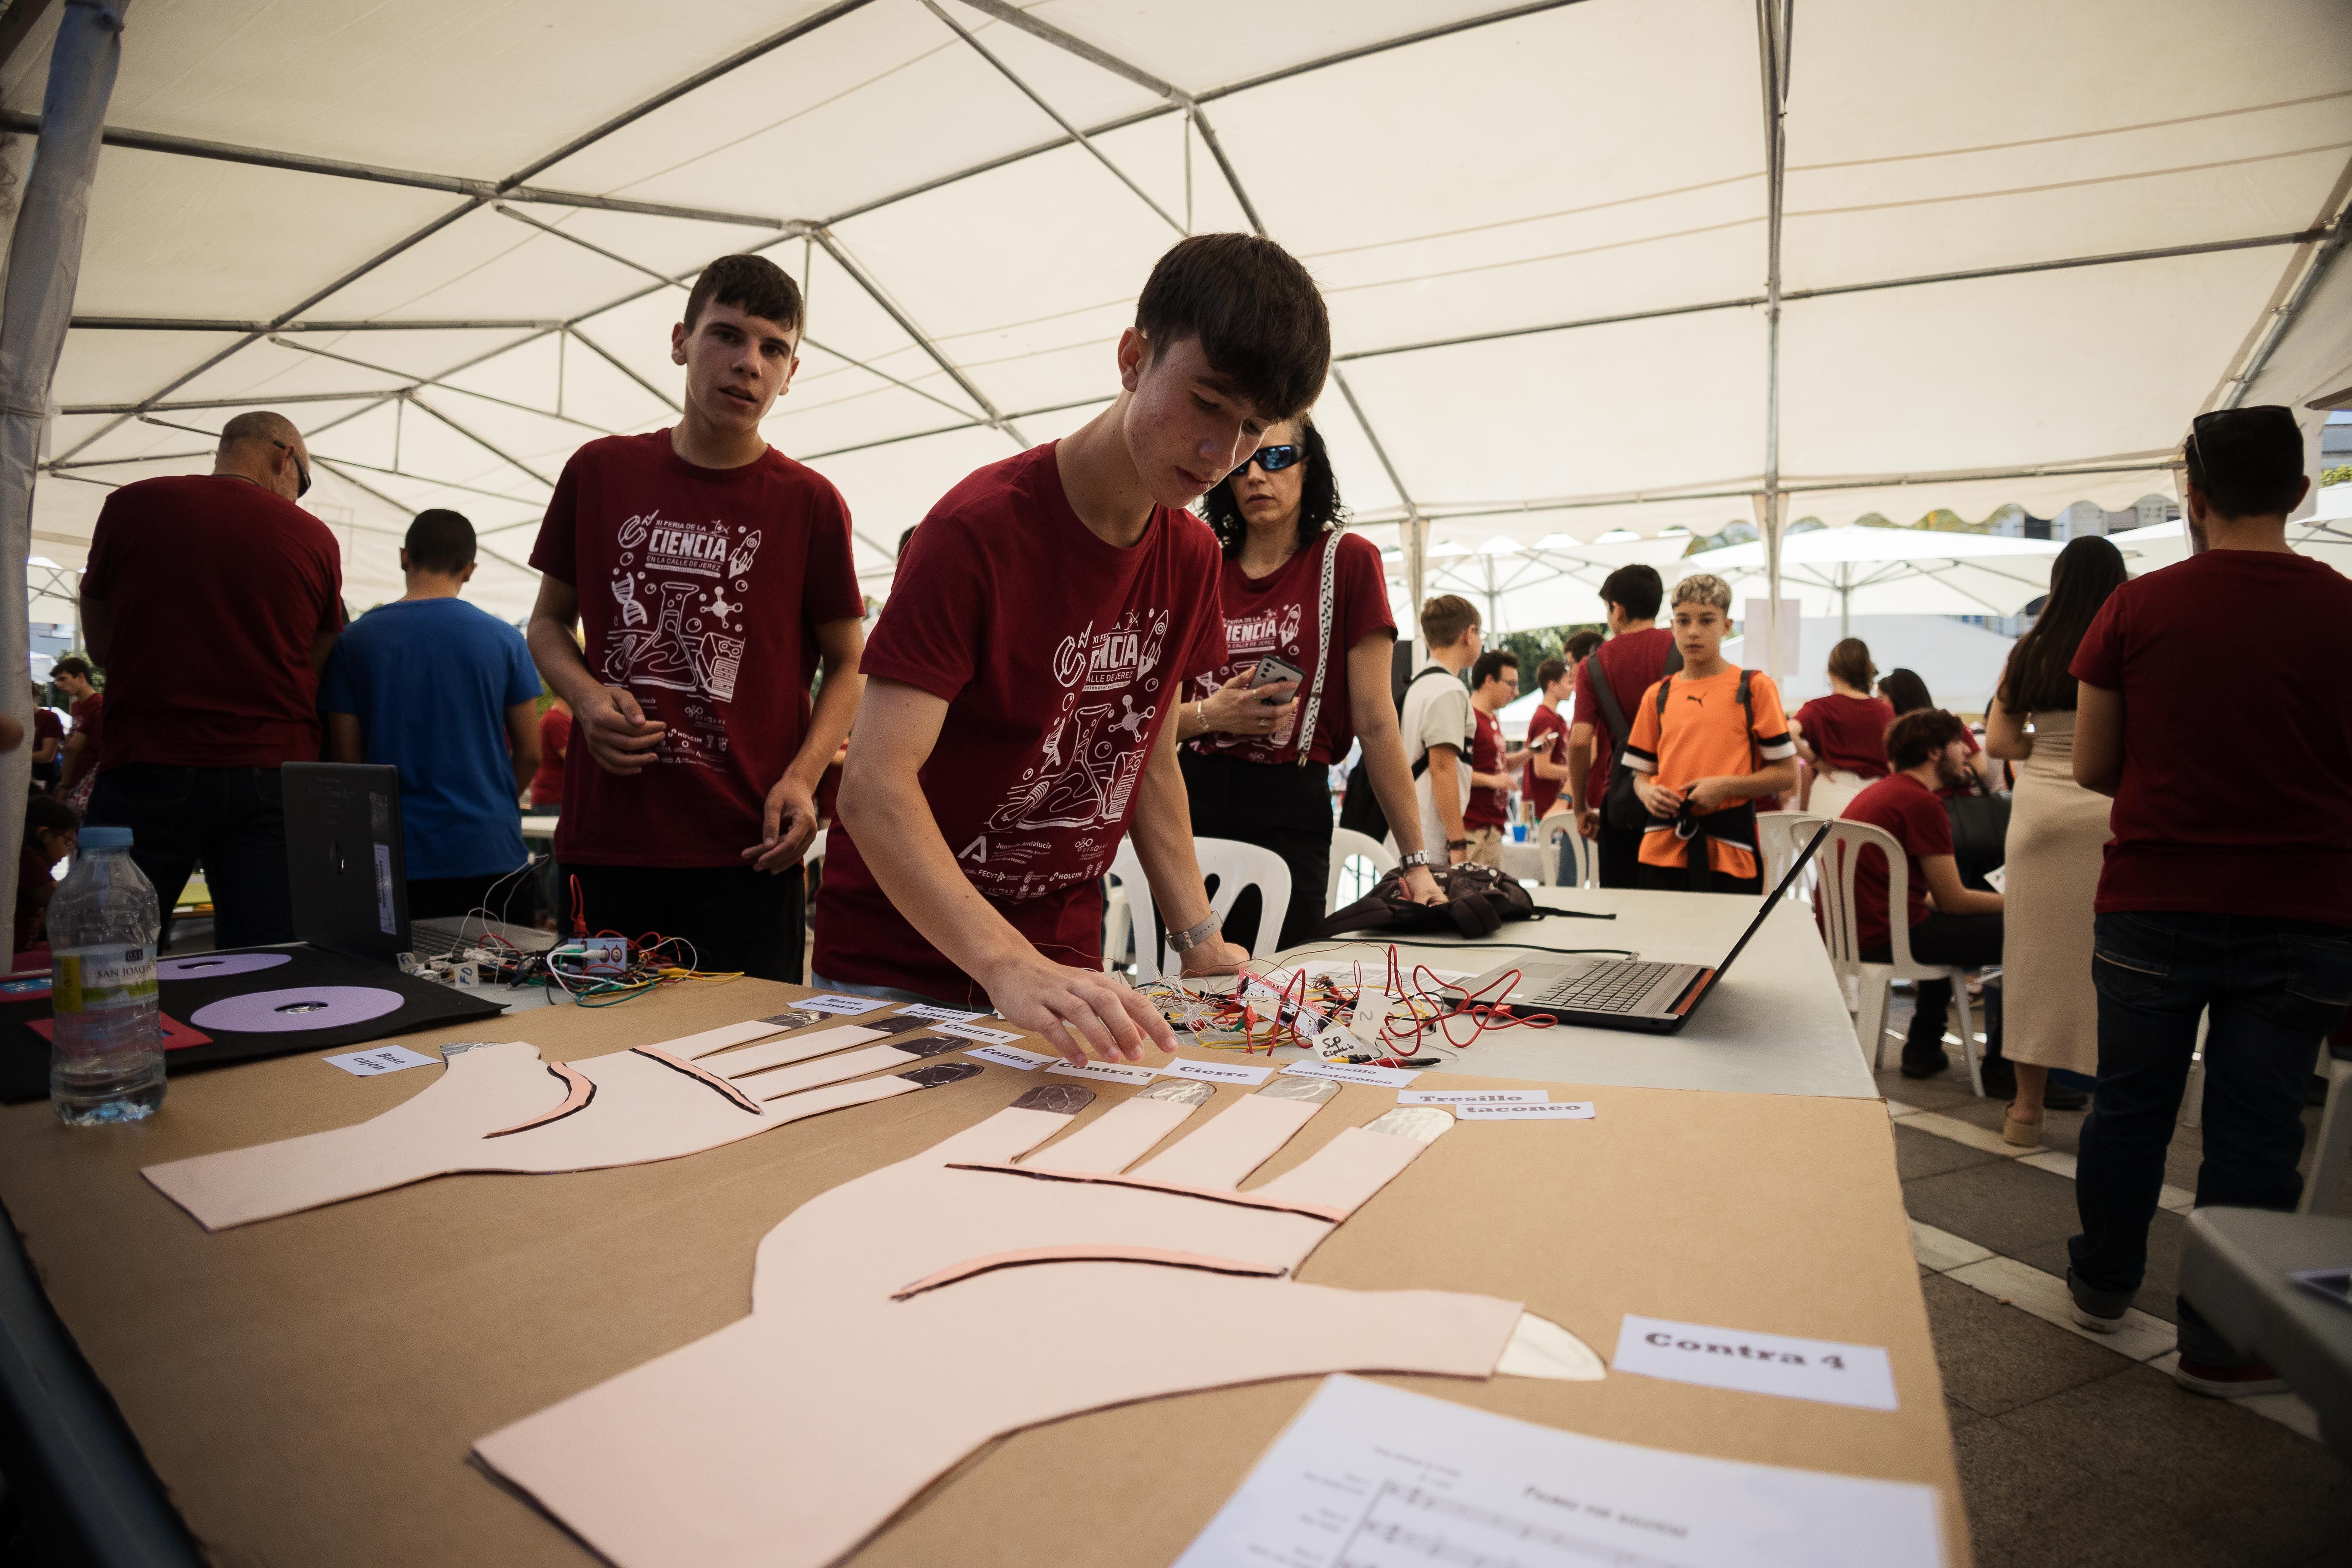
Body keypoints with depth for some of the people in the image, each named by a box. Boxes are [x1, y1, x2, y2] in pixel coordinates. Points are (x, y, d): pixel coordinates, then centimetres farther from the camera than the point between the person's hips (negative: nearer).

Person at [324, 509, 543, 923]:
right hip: (489, 855, -1)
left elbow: (345, 757, 2)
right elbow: (530, 754, 1)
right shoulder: (505, 639, -2)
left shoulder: (355, 640, 0)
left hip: (396, 857, 1)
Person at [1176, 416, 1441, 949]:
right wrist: (1209, 715, -12)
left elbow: (1375, 722, -5)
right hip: (1191, 802, 3)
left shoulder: (1346, 560, -1)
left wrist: (1416, 859, -6)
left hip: (1289, 811, -3)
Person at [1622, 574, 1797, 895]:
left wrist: (1726, 786, -14)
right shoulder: (1657, 696, 10)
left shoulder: (1755, 688, 1)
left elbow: (1786, 772, 0)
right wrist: (1647, 792, -6)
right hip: (1663, 848, 3)